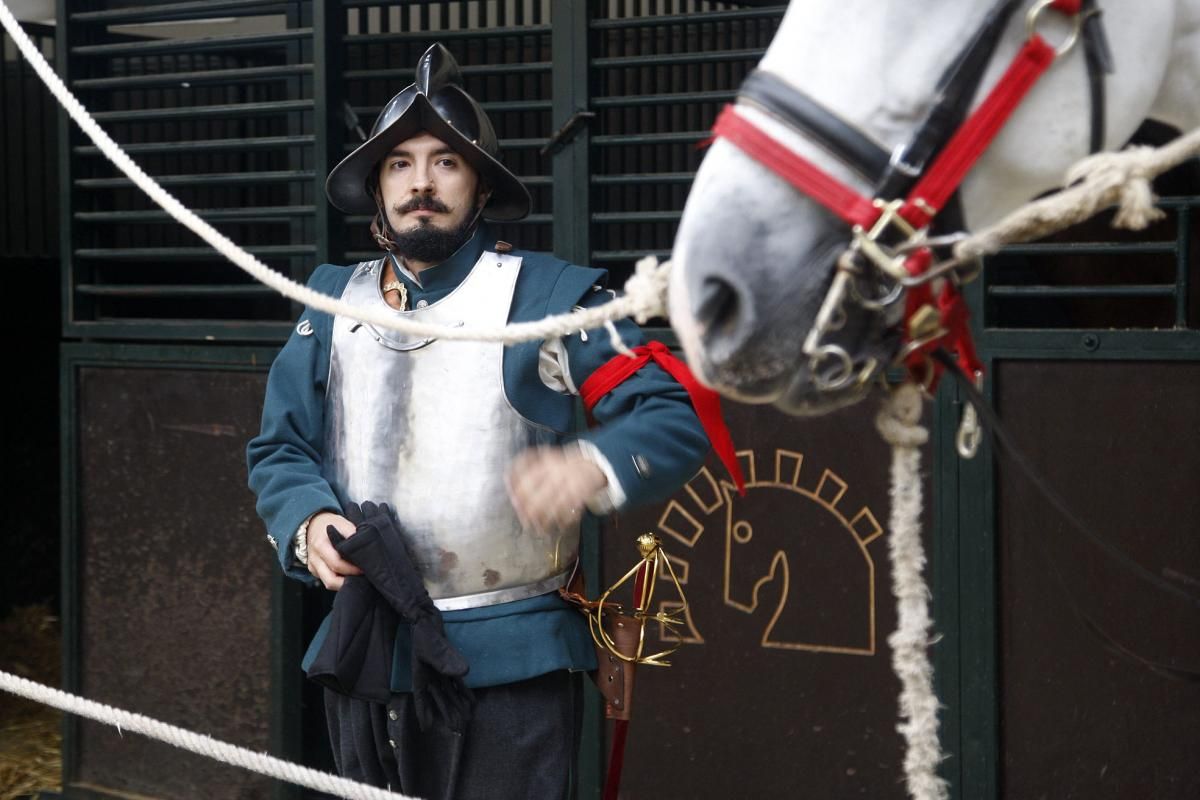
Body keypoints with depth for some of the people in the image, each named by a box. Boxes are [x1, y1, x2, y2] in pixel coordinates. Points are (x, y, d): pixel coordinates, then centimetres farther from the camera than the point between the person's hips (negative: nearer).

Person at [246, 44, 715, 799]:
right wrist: (307, 523, -9)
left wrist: (593, 465, -30)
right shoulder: (334, 304, 11)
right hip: (365, 657, 5)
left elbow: (673, 418, -9)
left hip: (509, 666, -4)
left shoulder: (550, 297, -4)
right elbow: (280, 447, 12)